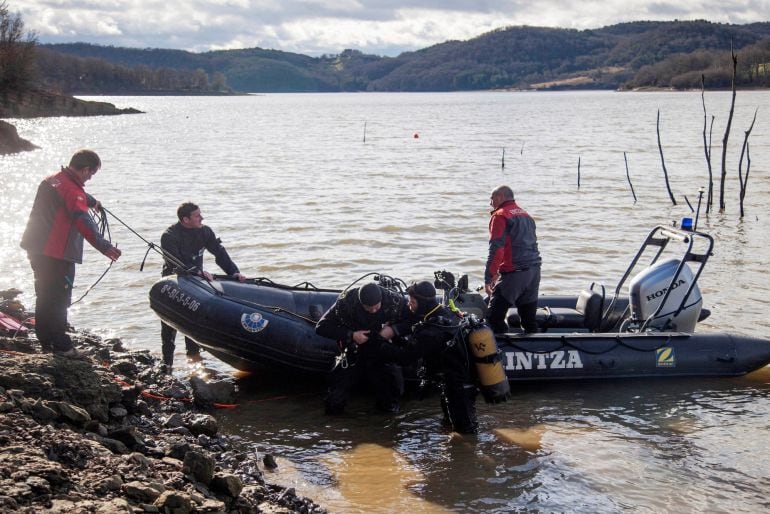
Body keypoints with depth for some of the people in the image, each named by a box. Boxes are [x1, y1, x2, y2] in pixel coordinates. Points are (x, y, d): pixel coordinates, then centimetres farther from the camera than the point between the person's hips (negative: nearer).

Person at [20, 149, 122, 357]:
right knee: (58, 300, -4)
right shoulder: (72, 190, -19)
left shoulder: (52, 179, 11)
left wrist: (92, 201, 53)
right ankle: (61, 346, -1)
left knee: (44, 297, 17)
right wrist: (104, 247, -41)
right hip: (56, 255, -10)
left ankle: (46, 342, 26)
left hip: (36, 249, 10)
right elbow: (83, 223, -33)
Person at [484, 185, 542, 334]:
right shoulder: (526, 215, 21)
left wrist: (488, 278, -12)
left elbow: (496, 250, -14)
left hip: (514, 273, -8)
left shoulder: (500, 216, -5)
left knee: (494, 317, -5)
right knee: (529, 318, 12)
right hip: (534, 271, 8)